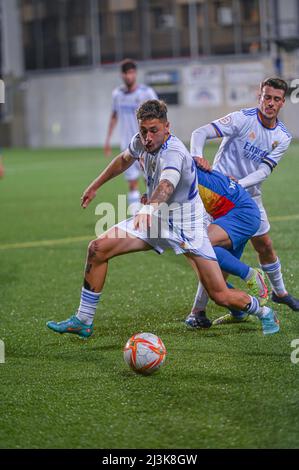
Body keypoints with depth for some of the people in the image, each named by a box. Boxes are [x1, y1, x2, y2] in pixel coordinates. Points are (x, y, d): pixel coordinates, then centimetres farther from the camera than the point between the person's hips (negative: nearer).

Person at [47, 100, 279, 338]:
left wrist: (149, 209, -71)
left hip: (188, 227, -7)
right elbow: (124, 160, 18)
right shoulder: (141, 141, -7)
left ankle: (265, 313, 22)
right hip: (156, 220, 7)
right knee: (98, 248, -9)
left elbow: (166, 185, -52)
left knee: (221, 296, -10)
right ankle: (83, 321, 2)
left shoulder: (173, 153, -30)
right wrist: (95, 186, 24)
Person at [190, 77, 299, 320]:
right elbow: (200, 133, -20)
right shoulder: (243, 119, -16)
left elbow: (264, 170, -9)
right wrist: (197, 157, -39)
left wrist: (238, 184, -24)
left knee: (265, 246, 16)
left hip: (250, 194, 6)